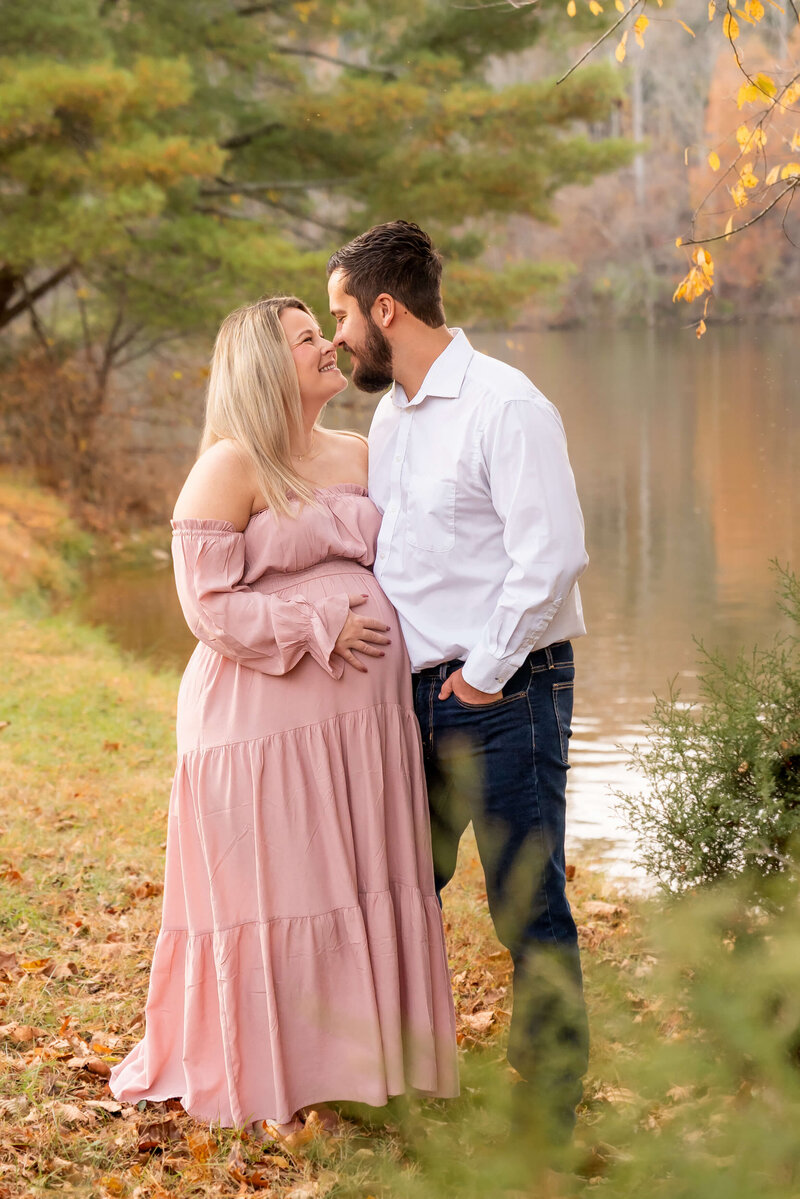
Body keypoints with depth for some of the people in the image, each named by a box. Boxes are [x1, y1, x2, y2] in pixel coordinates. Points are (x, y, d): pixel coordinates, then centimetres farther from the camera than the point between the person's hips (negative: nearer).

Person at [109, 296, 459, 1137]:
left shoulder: (356, 456, 14)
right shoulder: (230, 468, -7)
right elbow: (208, 604, -10)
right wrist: (318, 631, -15)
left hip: (362, 712, 7)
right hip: (265, 715, -6)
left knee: (358, 886, 8)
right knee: (271, 893, -1)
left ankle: (337, 1066, 20)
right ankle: (268, 1090, 11)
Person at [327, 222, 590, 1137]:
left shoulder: (506, 408, -14)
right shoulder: (391, 414, 14)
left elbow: (552, 555, -20)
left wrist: (487, 673, -15)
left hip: (505, 692, -8)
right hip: (419, 690, 9)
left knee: (528, 908, -3)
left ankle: (547, 1121, 6)